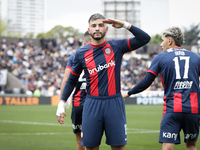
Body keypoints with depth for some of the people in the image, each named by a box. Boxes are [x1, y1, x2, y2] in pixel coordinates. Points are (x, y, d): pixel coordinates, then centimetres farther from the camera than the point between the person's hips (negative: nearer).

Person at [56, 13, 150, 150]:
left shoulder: (116, 46, 3)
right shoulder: (81, 53, 5)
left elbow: (145, 39, -2)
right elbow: (72, 80, 14)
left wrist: (125, 25, -9)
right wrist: (62, 102, 8)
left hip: (114, 103, -1)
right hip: (92, 104, 1)